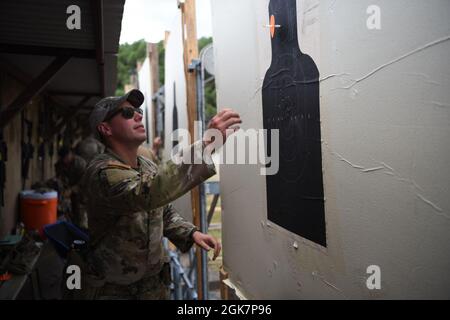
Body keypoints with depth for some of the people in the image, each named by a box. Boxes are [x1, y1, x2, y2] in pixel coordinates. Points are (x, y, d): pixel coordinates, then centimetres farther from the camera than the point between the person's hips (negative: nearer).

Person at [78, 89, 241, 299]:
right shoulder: (102, 172, -24)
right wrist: (206, 144, -48)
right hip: (112, 291, -6)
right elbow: (146, 194, -43)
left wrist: (191, 233, -7)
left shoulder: (148, 166, 2)